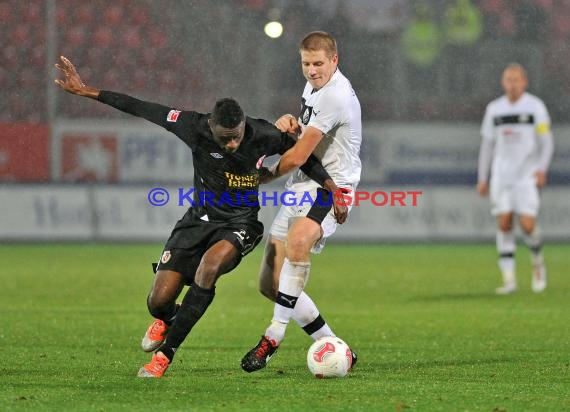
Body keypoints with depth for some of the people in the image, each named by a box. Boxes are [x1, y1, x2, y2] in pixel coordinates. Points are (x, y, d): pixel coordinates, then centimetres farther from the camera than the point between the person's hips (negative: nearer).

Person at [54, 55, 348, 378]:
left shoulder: (265, 135, -18)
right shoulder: (196, 128, -19)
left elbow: (302, 156, 2)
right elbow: (140, 109, -13)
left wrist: (333, 190, 2)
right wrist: (86, 91, -11)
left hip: (241, 223, -2)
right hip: (201, 217, 2)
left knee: (210, 263, -36)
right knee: (158, 302, -8)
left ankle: (165, 353, -24)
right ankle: (168, 319, 36)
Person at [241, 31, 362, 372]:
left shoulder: (336, 95, -17)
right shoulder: (314, 87, 13)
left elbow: (298, 156, -16)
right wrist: (290, 123, 5)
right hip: (301, 187, 10)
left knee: (297, 239, -40)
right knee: (271, 284, 3)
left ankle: (275, 336, -35)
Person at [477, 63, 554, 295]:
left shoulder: (535, 106, -1)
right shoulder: (494, 109, 9)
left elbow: (546, 142, -2)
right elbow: (487, 145, 15)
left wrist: (542, 169, -18)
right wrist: (482, 178, 11)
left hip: (527, 175, -3)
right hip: (501, 174, 3)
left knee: (527, 225, -13)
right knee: (504, 224, -6)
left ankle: (538, 262, 18)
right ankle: (509, 279, -4)